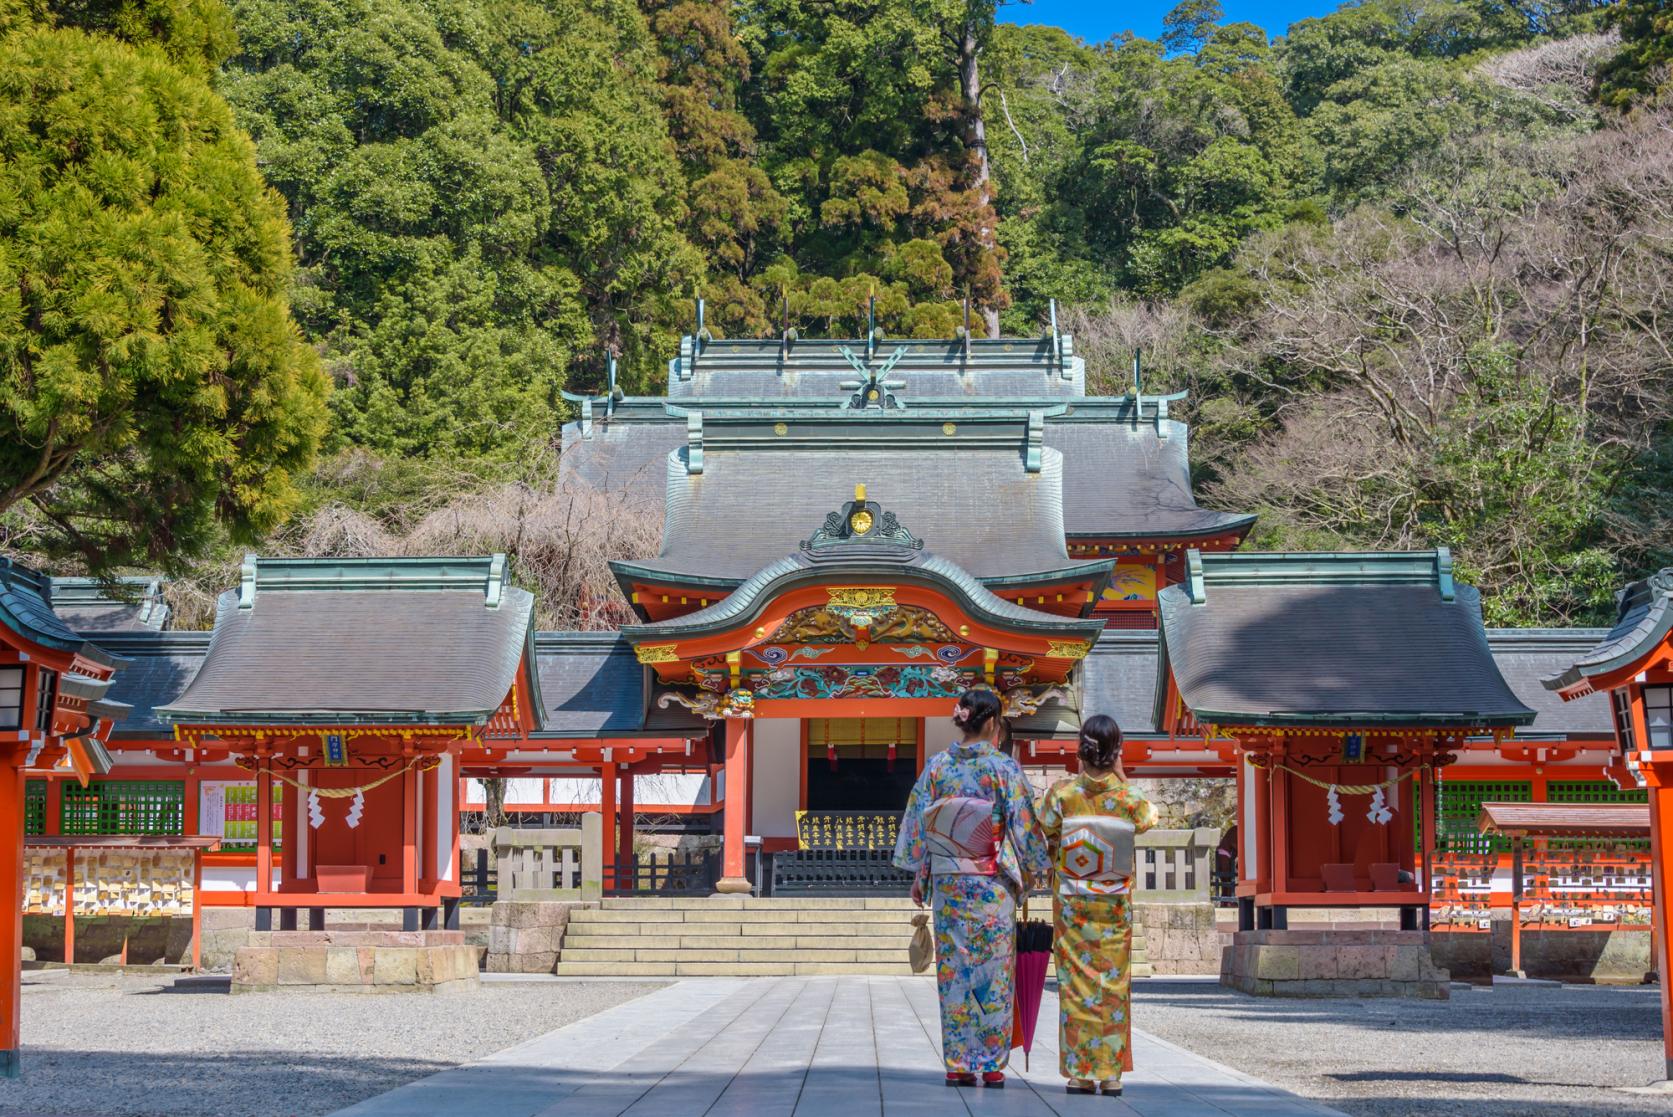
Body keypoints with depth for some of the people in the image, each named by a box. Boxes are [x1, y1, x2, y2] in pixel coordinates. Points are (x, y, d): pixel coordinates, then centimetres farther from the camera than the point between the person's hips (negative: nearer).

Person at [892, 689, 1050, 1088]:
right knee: (994, 970, 3)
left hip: (947, 883, 3)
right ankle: (992, 1064, 4)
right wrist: (1032, 871, 8)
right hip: (993, 885, -3)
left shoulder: (937, 766, 1)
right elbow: (1023, 826, -5)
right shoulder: (1004, 768, -7)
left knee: (953, 969, 6)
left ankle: (957, 1064, 6)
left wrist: (918, 876, 11)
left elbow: (918, 823, 3)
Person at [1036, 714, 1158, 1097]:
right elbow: (1147, 819, 15)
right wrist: (1121, 778, 13)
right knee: (1113, 980, 7)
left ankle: (1081, 1072, 3)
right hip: (1115, 904, 0)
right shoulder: (1127, 796, -8)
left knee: (1076, 979, 5)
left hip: (1072, 901, 0)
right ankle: (1111, 1072, 6)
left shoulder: (1061, 793, -10)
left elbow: (1044, 839, 0)